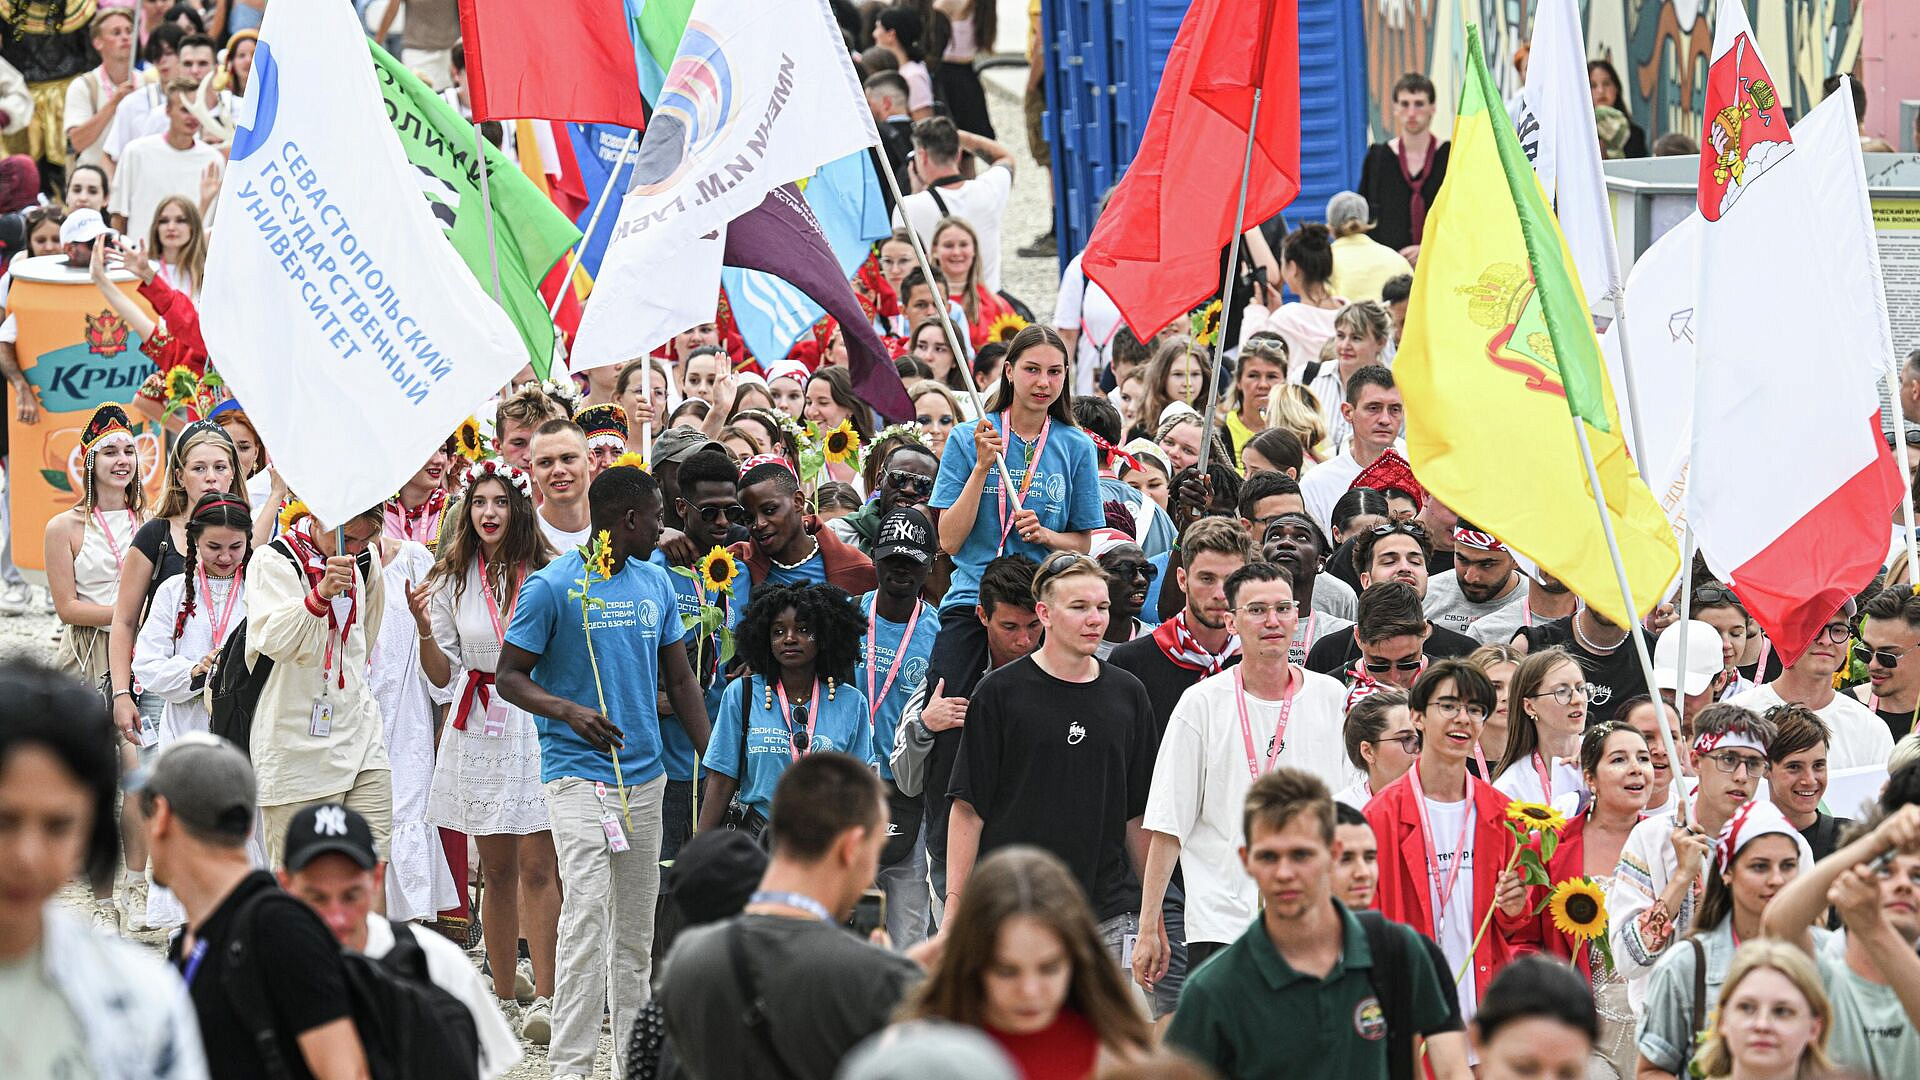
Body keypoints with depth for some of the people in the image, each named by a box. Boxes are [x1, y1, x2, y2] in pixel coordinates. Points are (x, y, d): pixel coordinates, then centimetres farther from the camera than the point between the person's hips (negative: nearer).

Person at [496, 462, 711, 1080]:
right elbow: (509, 676, -5)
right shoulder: (553, 587, -8)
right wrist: (569, 711, -22)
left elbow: (680, 679, 18)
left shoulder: (656, 583, 11)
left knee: (636, 924, 11)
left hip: (646, 772, 6)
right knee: (587, 912, -16)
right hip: (578, 774, -6)